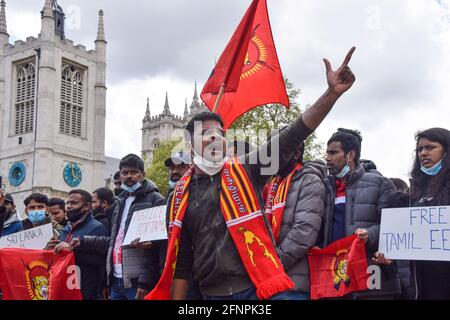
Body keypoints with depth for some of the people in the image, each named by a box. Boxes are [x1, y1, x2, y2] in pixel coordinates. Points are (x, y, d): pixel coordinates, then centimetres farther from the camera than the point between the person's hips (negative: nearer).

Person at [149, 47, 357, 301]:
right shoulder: (182, 194, 8)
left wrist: (332, 92, -16)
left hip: (261, 288, -1)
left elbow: (295, 135, -6)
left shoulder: (247, 171, 4)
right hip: (212, 294, 2)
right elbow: (181, 260, 12)